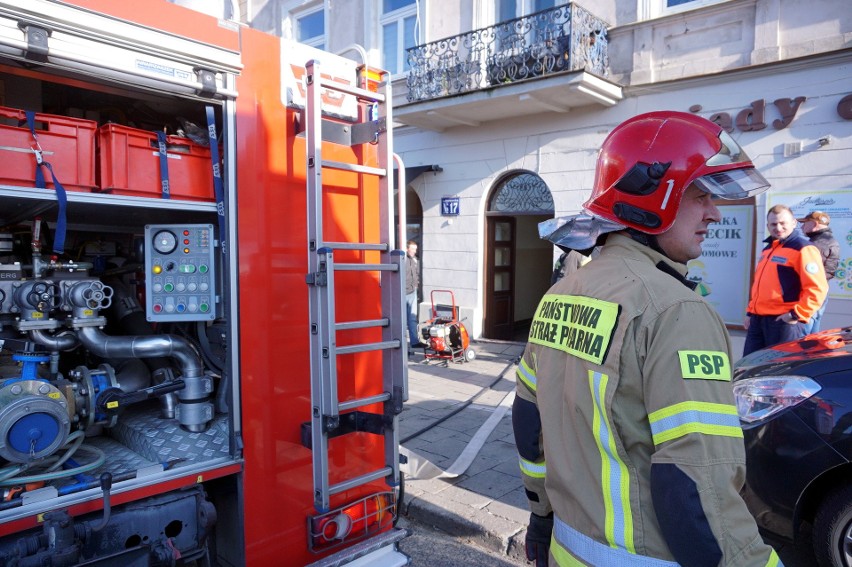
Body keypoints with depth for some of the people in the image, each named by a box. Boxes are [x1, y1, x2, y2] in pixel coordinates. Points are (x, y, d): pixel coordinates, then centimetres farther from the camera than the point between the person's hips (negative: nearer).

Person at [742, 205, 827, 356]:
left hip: (784, 321, -8)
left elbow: (817, 288, -15)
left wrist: (797, 315, -18)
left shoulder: (803, 249, -7)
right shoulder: (768, 249, 20)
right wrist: (750, 312, 22)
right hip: (758, 319, 8)